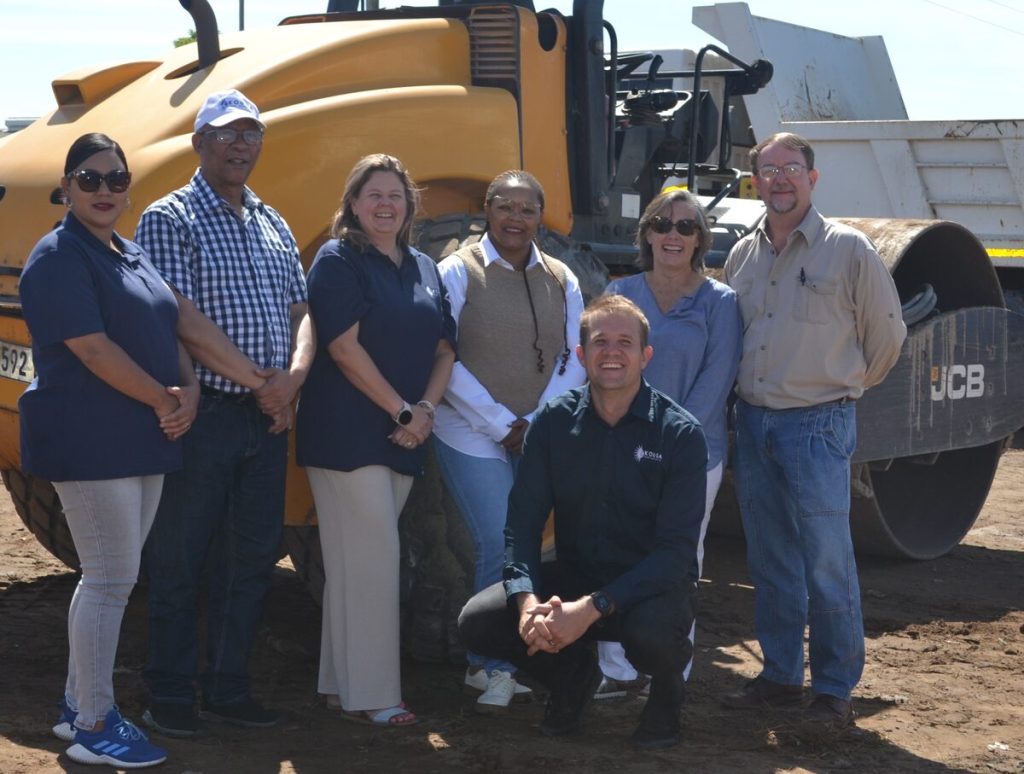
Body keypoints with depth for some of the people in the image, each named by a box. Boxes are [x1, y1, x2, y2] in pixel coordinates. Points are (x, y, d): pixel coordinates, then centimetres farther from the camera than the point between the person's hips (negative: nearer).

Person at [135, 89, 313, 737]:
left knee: (253, 556, 10)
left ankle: (228, 688, 21)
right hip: (203, 413, -6)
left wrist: (293, 375, -6)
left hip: (268, 417, 7)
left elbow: (300, 311, 14)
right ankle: (171, 695, 12)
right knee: (180, 559, 2)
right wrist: (256, 381, -16)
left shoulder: (273, 224, 16)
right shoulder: (169, 219, -5)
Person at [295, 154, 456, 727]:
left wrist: (426, 410, -5)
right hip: (348, 434, -7)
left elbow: (444, 349, 13)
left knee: (361, 560, 11)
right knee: (370, 558, -8)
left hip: (404, 437, 7)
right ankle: (369, 695, -3)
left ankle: (341, 681, 18)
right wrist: (400, 411, -15)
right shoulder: (339, 261, -5)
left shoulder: (425, 269, 15)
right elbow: (344, 347, -14)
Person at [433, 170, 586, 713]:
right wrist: (501, 424, -13)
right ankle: (494, 668, 0)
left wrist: (538, 424, -7)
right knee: (500, 548, -13)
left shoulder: (560, 280, 9)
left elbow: (574, 361, 7)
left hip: (539, 440, 5)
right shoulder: (459, 272, -3)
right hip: (472, 438, -4)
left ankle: (487, 665, 17)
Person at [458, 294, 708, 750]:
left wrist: (591, 609, -29)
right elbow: (522, 522, -5)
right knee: (477, 621, -18)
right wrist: (529, 601, -26)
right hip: (572, 576, 4)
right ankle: (572, 674, 13)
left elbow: (675, 551, -18)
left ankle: (667, 690, 3)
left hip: (652, 586, -3)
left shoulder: (680, 434, -12)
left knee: (654, 631, -37)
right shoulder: (553, 422, -1)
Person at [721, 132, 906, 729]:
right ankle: (781, 676, 21)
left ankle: (835, 689, 5)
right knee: (771, 562, 11)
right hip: (754, 422, 5)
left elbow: (887, 335, 2)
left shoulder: (848, 249, -6)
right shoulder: (743, 255, 10)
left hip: (817, 426, -5)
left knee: (827, 563, -5)